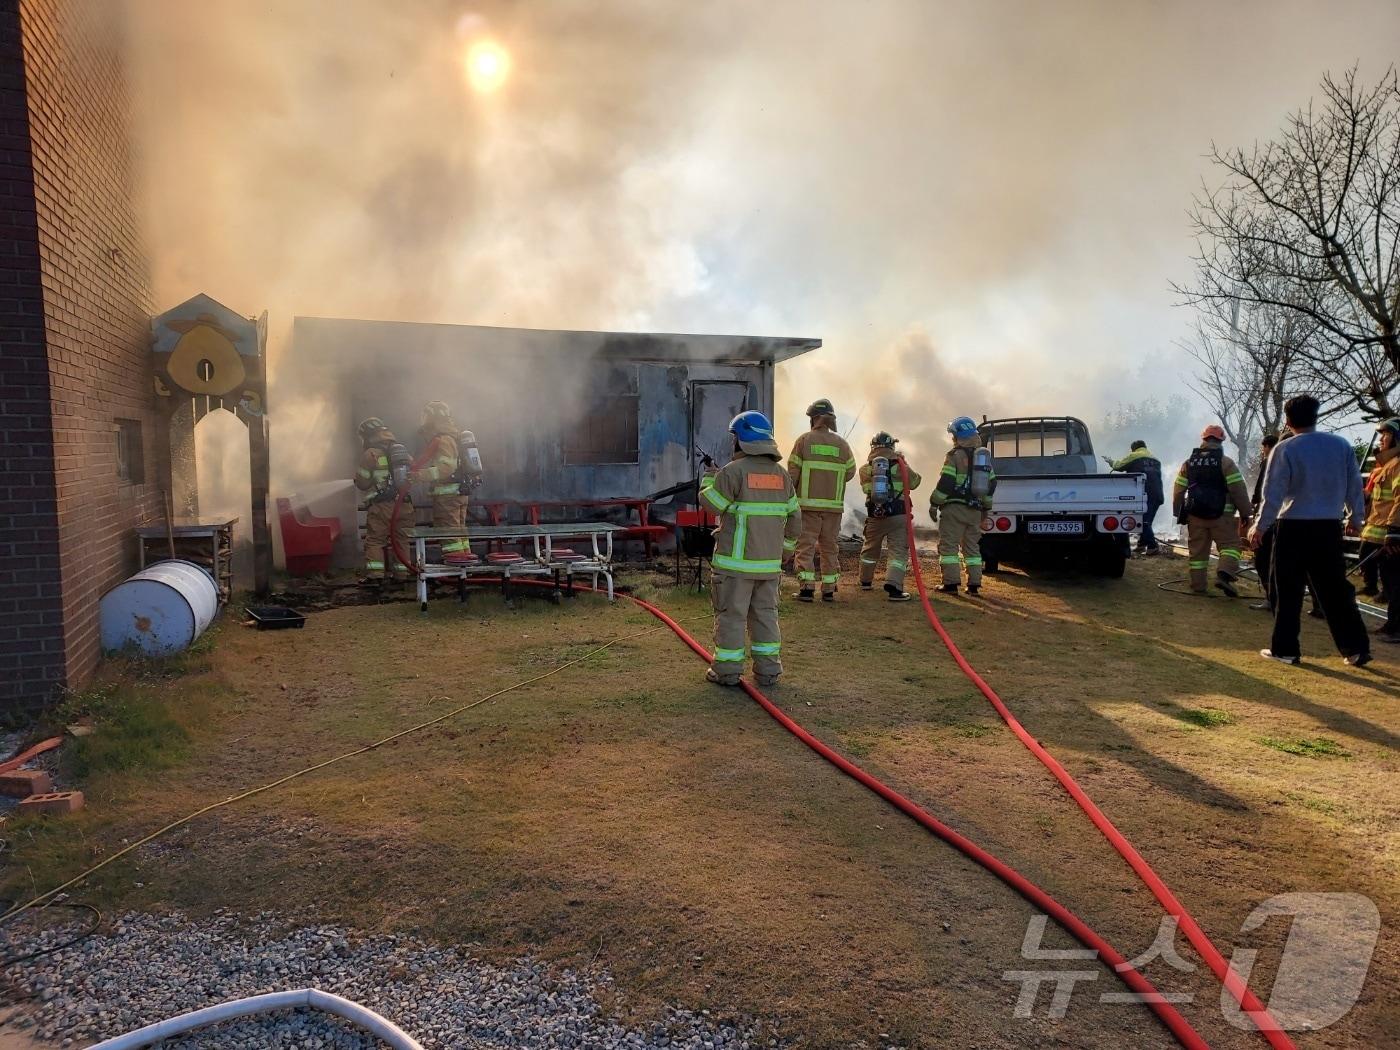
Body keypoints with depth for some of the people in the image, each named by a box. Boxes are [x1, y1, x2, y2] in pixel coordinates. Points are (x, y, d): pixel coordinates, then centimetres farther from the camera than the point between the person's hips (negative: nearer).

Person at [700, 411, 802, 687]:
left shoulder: (734, 470, -12)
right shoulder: (781, 474, 7)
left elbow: (711, 504, -6)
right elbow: (794, 517, 11)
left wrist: (708, 480, 12)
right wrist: (785, 546, 23)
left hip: (737, 561, -5)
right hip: (769, 561, 5)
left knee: (731, 614, 3)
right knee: (765, 613, 13)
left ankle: (727, 670, 9)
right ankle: (768, 669, 16)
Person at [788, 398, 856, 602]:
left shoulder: (804, 440, -3)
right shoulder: (842, 444, 5)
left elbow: (793, 472, -5)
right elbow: (850, 472, 9)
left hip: (808, 503, -3)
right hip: (834, 504, 3)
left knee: (806, 546, 0)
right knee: (829, 547, 11)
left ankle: (806, 587, -7)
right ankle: (829, 589, 13)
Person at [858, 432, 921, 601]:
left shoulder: (865, 469, 0)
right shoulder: (900, 466, -5)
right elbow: (915, 481, 9)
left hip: (874, 516, 3)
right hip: (898, 515, -3)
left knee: (870, 549, 22)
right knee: (898, 551, -2)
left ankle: (865, 581, 38)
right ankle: (894, 586, -19)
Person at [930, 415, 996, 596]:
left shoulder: (955, 455, -8)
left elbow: (945, 482, -15)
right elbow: (991, 483, 17)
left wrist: (934, 504, -7)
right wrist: (985, 507, 24)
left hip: (954, 507, -7)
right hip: (975, 509, 7)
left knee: (948, 545, -2)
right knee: (972, 546, 12)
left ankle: (951, 584, -6)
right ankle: (974, 585, 9)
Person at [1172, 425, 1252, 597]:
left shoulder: (1189, 463, 8)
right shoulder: (1225, 462, -6)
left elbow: (1178, 491, 8)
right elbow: (1238, 489, -8)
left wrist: (1179, 513, 16)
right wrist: (1245, 513, -1)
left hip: (1195, 515, 4)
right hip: (1221, 515, -4)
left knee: (1197, 550, 9)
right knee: (1230, 544, 3)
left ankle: (1198, 585, 12)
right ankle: (1224, 573, -19)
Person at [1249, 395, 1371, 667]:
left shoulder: (1285, 449, -9)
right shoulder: (1342, 445, 2)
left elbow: (1273, 493, -10)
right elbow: (1355, 486, 8)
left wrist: (1260, 527, -1)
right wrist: (1355, 518, 21)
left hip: (1293, 528, -3)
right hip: (1329, 528, 4)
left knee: (1288, 592, 5)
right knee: (1335, 589, 12)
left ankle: (1284, 649, 9)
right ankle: (1356, 649, 13)